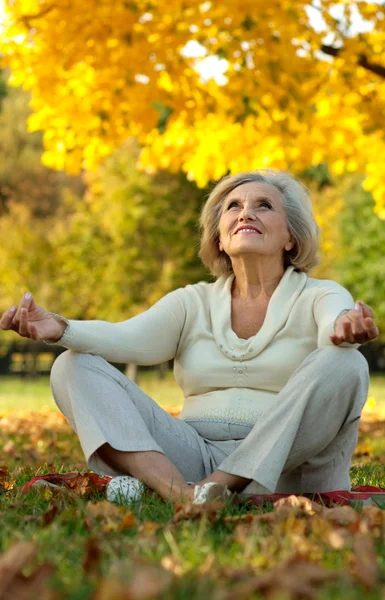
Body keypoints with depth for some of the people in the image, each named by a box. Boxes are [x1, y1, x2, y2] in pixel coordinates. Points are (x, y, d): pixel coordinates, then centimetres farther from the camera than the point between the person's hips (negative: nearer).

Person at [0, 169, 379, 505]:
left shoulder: (318, 297, 6)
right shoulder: (194, 303, 14)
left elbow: (335, 324, -20)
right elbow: (128, 339, -6)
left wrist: (347, 328, -46)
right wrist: (60, 329, -27)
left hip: (286, 467, -2)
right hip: (196, 455, 3)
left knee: (344, 363, -27)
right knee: (74, 367, -10)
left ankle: (216, 486, -29)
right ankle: (177, 489, -35)